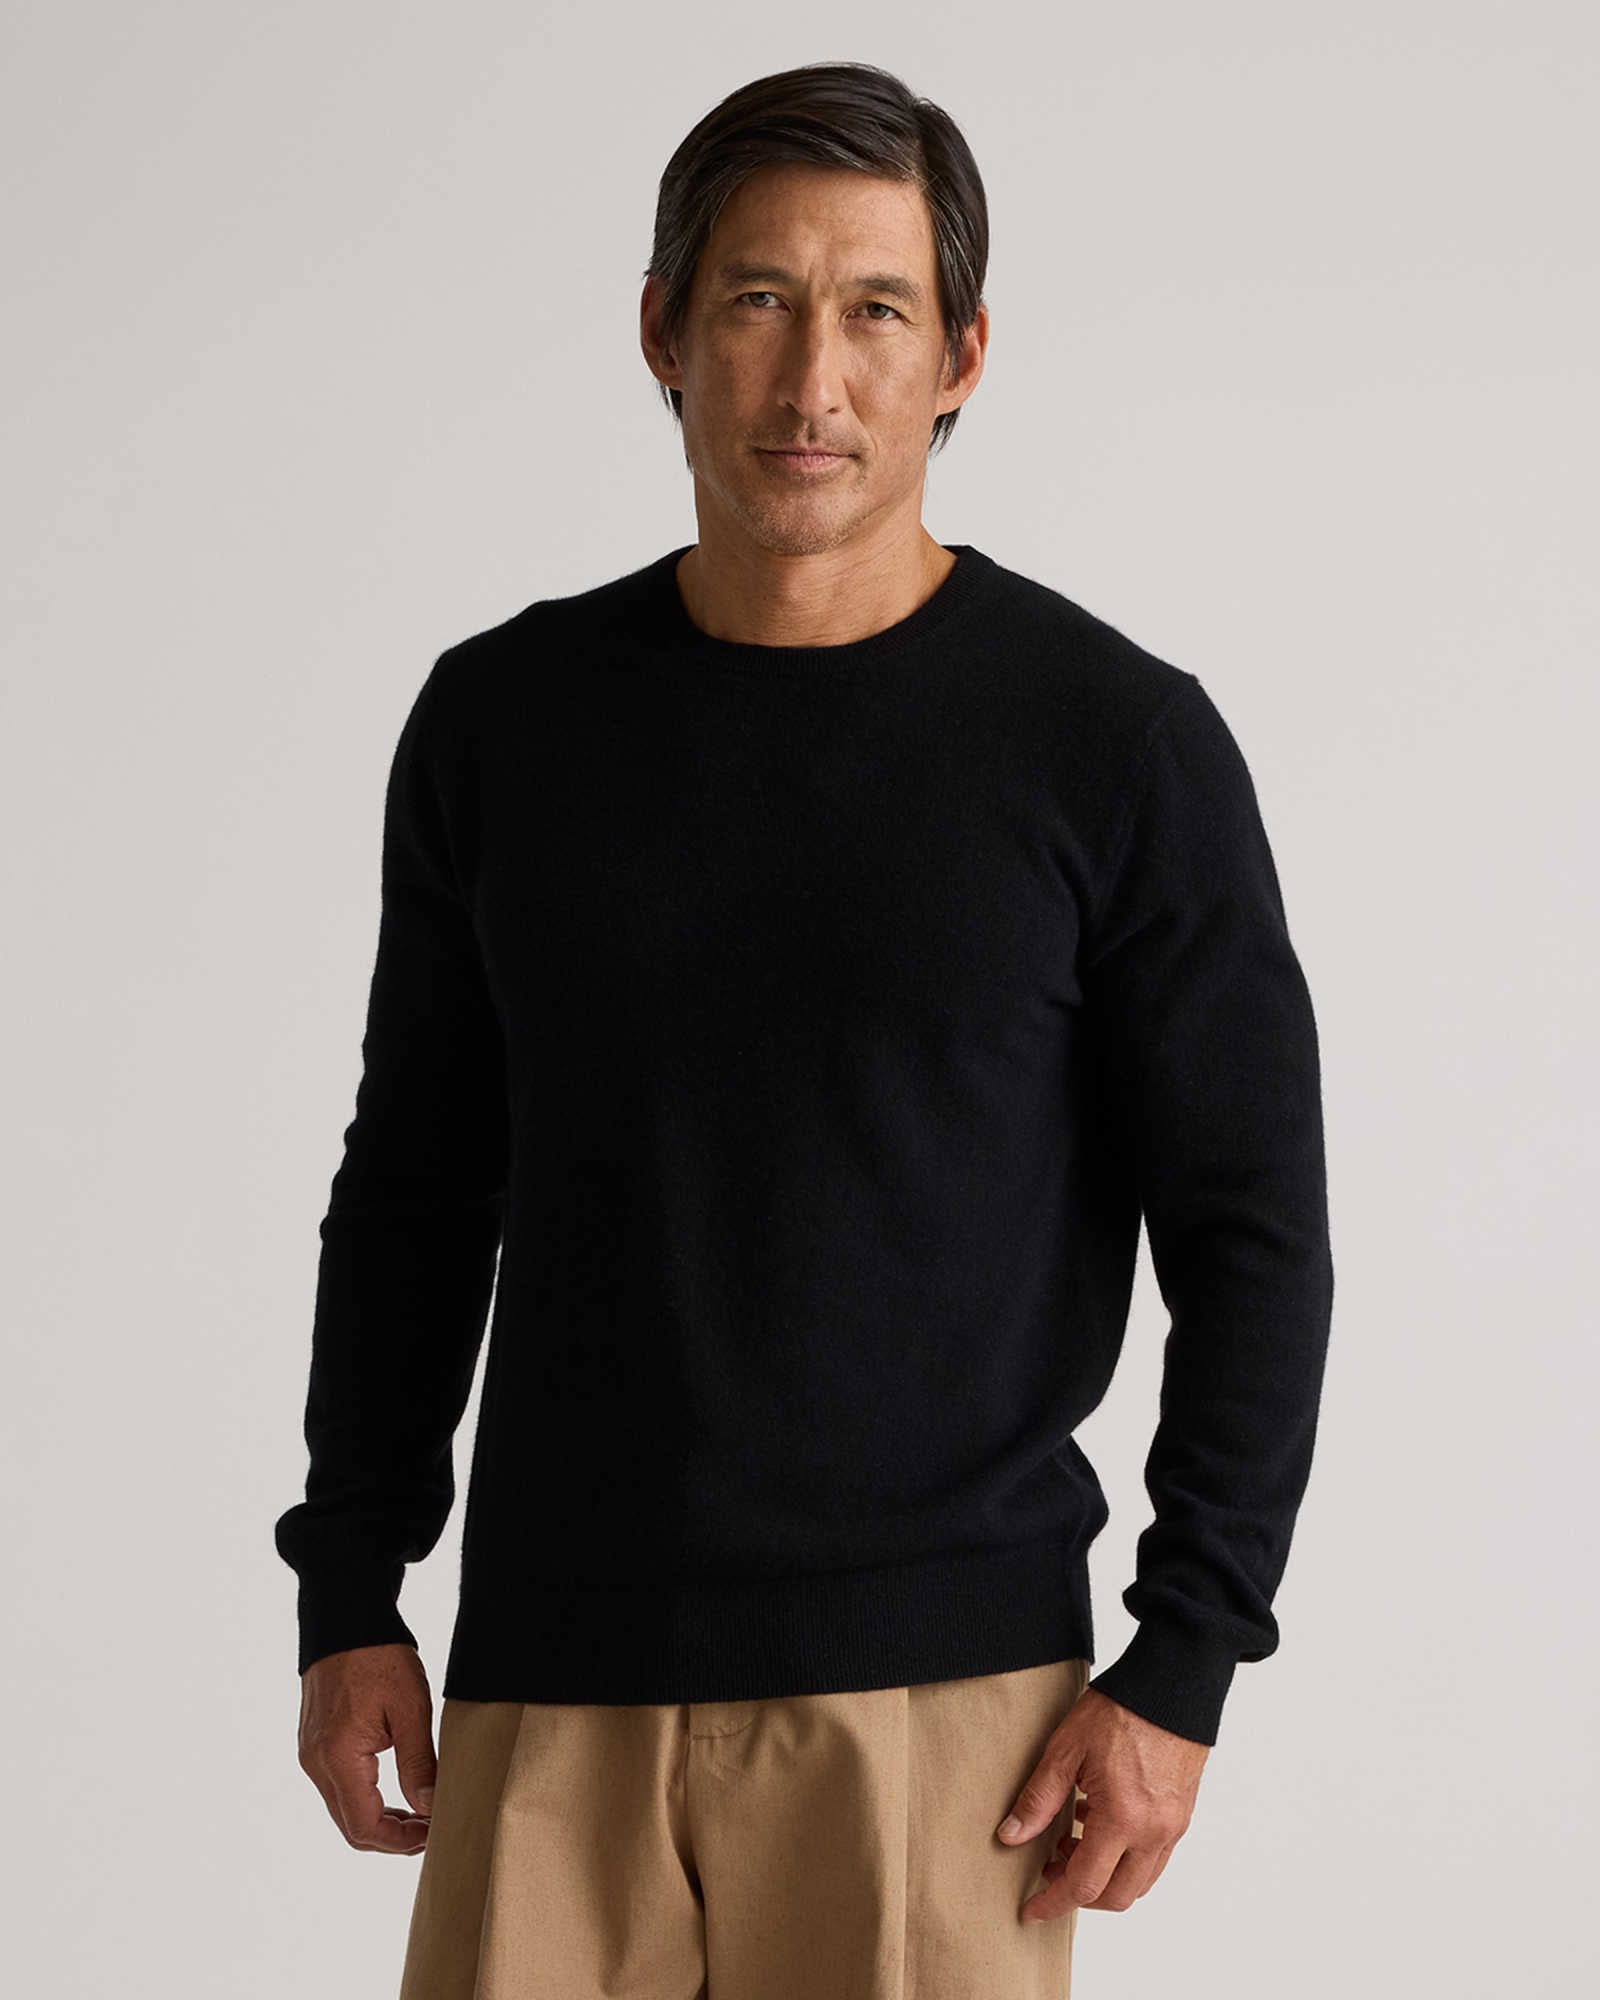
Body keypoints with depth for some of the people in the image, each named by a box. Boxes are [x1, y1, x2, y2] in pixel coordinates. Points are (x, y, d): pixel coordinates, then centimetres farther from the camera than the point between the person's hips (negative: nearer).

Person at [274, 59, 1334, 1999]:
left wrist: (1179, 1668, -6)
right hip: (551, 1685, 3)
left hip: (935, 1687, -2)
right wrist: (348, 1596, 9)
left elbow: (1253, 1235, -1)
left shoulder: (1120, 742, -3)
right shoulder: (503, 722, 7)